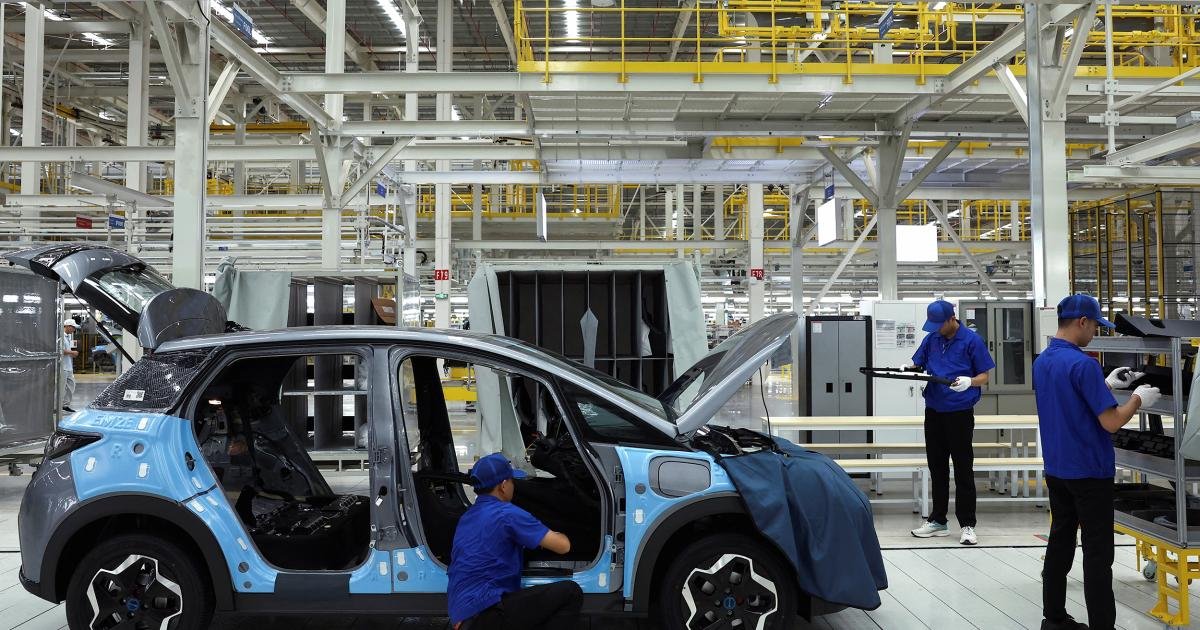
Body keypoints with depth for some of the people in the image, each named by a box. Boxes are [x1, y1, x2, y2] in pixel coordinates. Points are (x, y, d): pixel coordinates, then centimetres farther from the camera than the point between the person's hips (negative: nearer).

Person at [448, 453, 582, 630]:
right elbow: (563, 546, -7)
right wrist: (557, 536, 17)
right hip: (485, 613, -9)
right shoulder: (507, 514, -10)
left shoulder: (468, 517, 17)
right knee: (571, 593, -9)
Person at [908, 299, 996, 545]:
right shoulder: (931, 340, 6)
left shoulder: (971, 340, -7)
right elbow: (917, 365, 13)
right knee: (937, 467, 13)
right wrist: (907, 369, -11)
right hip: (934, 412, 5)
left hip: (960, 413, -5)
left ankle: (967, 525, 8)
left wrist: (969, 382, -26)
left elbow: (985, 376, -5)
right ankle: (938, 520, 23)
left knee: (963, 470, 0)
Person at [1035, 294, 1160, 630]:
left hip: (1056, 470, 8)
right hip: (1089, 472, -8)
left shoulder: (1041, 362, 7)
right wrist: (1139, 399, -3)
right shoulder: (1083, 364, -20)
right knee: (1098, 553, -1)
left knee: (1059, 543, 12)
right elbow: (1111, 422, -20)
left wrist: (1107, 383, 17)